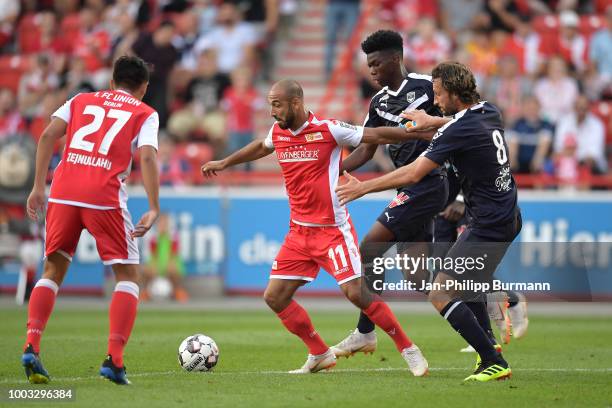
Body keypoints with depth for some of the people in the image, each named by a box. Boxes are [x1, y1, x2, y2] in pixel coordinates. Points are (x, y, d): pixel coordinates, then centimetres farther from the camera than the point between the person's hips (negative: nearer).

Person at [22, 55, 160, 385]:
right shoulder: (145, 114, 14)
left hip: (63, 193, 3)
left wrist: (38, 187, 7)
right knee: (128, 275, 10)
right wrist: (153, 210, -8)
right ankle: (114, 360, -4)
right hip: (104, 197, -3)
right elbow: (147, 157, -4)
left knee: (53, 270, 17)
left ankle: (31, 347, -1)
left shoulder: (81, 100, 22)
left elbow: (48, 135, 8)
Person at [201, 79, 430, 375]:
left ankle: (407, 349, 0)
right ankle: (320, 355, 15)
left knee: (356, 292, -16)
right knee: (274, 296, 1)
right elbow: (260, 147, 29)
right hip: (299, 231, 7)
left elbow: (376, 136, -8)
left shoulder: (327, 130, -13)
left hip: (332, 229, -7)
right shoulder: (277, 133, 5)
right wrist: (224, 163, 39)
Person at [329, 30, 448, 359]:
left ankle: (365, 333, -8)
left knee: (369, 249, -14)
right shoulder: (379, 101, 13)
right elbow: (366, 150, 18)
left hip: (426, 185, -9)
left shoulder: (426, 86, -10)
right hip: (409, 188, 9)